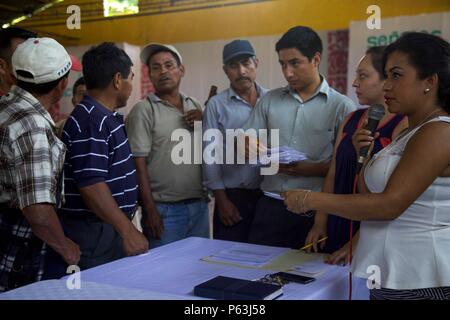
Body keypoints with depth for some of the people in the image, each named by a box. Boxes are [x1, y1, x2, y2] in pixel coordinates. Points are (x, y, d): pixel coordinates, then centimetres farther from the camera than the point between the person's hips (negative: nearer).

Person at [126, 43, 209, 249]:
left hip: (199, 206, 5)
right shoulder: (144, 110, -6)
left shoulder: (195, 106, 10)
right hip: (164, 210, -5)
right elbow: (139, 164, -9)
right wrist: (150, 210, -13)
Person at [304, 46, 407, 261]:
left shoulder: (403, 124, -11)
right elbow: (332, 175, 11)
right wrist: (320, 223, 4)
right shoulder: (351, 120, 10)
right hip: (338, 228, 6)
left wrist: (357, 243, -16)